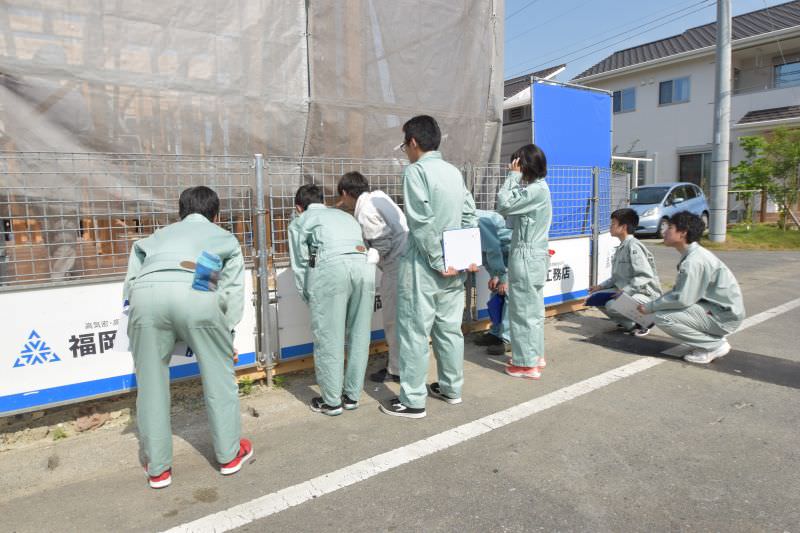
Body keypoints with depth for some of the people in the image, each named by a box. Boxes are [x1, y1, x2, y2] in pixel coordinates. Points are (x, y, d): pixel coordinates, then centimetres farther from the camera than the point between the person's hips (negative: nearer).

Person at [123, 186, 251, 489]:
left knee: (151, 384, 15)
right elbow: (233, 291, 18)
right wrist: (226, 333, 22)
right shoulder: (224, 237, 31)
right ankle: (229, 455, 27)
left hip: (146, 293, 3)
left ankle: (158, 468, 27)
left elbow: (129, 284, 26)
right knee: (219, 378, 14)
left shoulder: (159, 234, 38)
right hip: (196, 293, -2)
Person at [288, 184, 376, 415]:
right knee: (359, 336, 13)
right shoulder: (345, 215, 36)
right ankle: (352, 395, 24)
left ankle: (331, 401, 15)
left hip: (330, 266, -4)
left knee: (329, 338, 6)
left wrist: (310, 300, 29)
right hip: (364, 264, 5)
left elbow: (300, 264, 18)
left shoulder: (300, 222, 23)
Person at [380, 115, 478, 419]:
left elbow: (422, 222, -19)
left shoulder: (416, 170, -11)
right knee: (449, 328, 15)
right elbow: (470, 217, 9)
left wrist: (438, 261, -15)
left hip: (423, 266, -7)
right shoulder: (454, 171, 11)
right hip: (454, 266, 7)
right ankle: (451, 388, 28)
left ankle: (413, 401, 10)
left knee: (415, 333, 1)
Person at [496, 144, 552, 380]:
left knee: (523, 311, -2)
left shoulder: (536, 190, -18)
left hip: (526, 257, -10)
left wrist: (513, 176, -12)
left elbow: (503, 205, -19)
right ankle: (535, 355, 29)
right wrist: (516, 178, 6)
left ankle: (527, 364, 7)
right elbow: (512, 213, 10)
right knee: (533, 309, 17)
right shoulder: (538, 188, 13)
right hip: (533, 256, 10)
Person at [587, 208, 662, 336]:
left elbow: (646, 276, -24)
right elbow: (617, 277, 15)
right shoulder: (621, 247, 10)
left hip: (645, 294, -9)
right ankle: (631, 324, 6)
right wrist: (601, 286, 6)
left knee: (612, 305, -30)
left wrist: (625, 290, -27)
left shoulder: (633, 246, -17)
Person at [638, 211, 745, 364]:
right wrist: (655, 304, 1)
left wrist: (651, 306, -14)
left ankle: (714, 345, -5)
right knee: (663, 309, 12)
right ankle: (713, 340, 14)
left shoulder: (693, 261, -23)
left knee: (663, 317, -20)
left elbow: (682, 299, -26)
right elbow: (679, 290, 12)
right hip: (716, 308, 10)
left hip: (724, 316, -10)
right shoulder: (692, 254, 7)